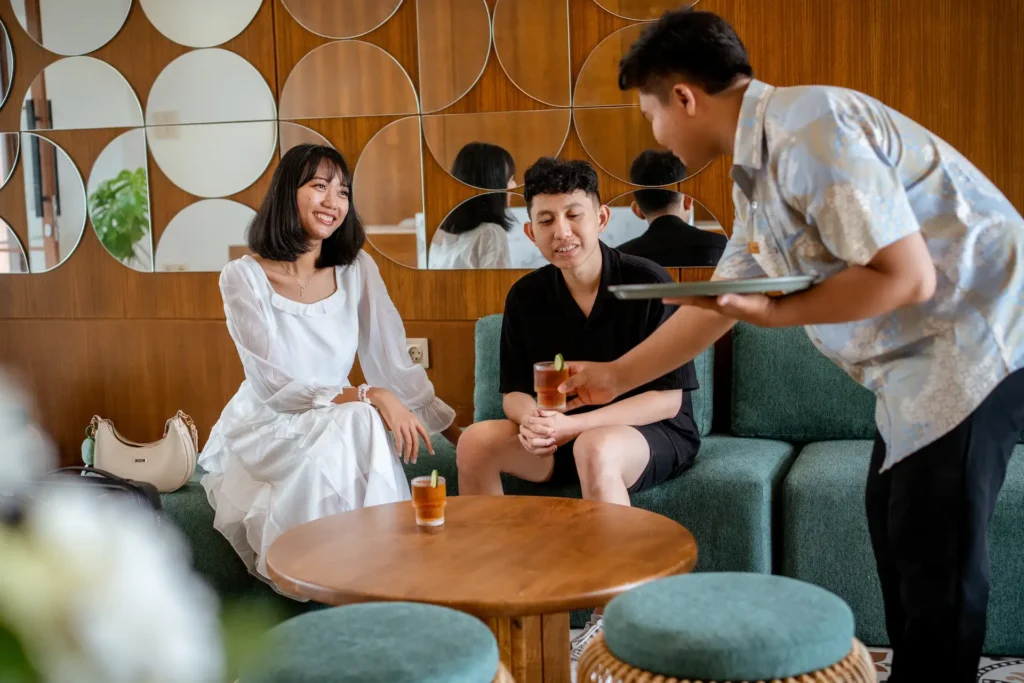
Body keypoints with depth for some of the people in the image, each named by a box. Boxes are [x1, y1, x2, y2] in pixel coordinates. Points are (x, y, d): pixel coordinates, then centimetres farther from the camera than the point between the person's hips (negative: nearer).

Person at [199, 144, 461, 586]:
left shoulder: (357, 270, 1)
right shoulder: (244, 277, -10)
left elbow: (395, 364, 3)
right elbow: (277, 387, -17)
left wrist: (460, 435, -3)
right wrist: (369, 396, -28)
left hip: (340, 432, 3)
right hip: (263, 434, -3)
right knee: (357, 425, -32)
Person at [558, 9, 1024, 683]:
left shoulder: (807, 128, -21)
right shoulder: (758, 171, 11)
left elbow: (907, 277, -24)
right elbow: (721, 301, 20)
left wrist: (773, 313, -18)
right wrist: (615, 376, 24)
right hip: (922, 352, 10)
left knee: (935, 550, -5)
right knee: (895, 517, 16)